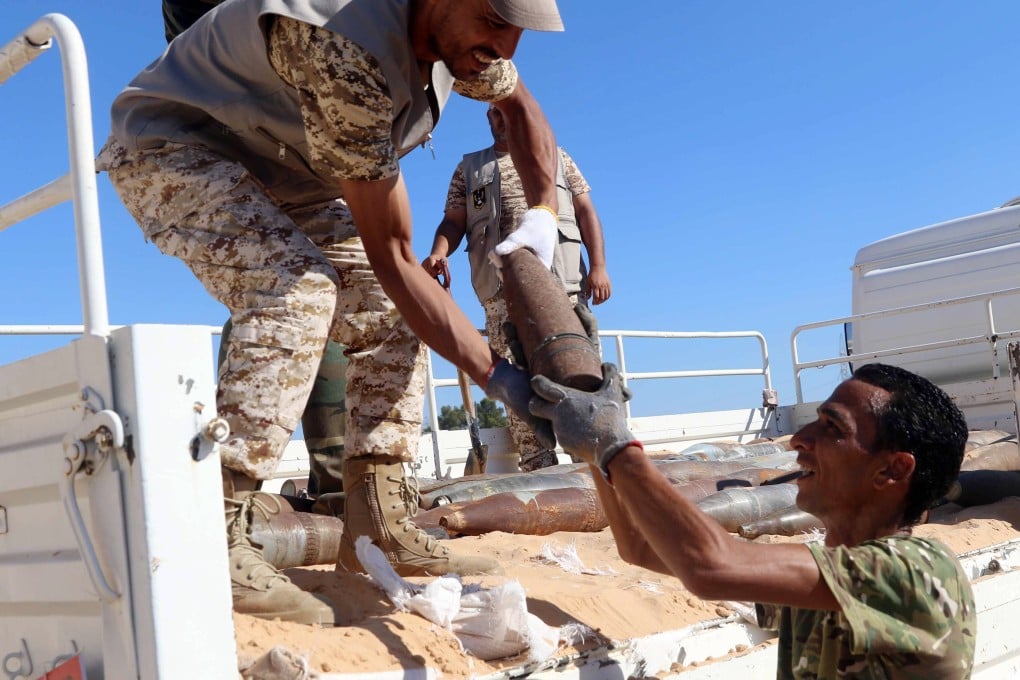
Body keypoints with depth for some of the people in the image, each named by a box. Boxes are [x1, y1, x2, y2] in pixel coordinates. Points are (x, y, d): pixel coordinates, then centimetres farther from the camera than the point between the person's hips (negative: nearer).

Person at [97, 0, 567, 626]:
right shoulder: (350, 50, -36)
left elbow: (519, 104, 12)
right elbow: (391, 256, -31)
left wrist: (543, 214, -6)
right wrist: (495, 375, -31)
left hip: (277, 173, 9)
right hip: (170, 147, -8)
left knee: (390, 311, -2)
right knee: (297, 285, -34)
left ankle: (379, 528, 0)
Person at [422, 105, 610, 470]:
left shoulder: (556, 157, 23)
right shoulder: (469, 168, 22)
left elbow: (586, 211, 14)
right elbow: (454, 221, 12)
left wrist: (598, 266, 1)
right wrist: (439, 252, -11)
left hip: (564, 284, 1)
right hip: (504, 292, 0)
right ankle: (538, 471, -8)